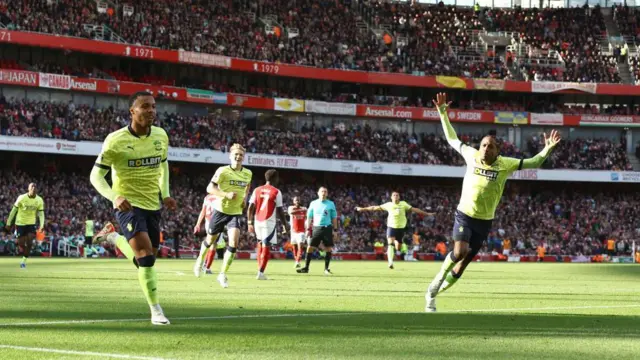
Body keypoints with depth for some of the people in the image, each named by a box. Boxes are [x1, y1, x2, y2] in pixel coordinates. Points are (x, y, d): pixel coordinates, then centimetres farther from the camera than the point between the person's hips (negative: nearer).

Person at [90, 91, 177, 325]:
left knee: (147, 256, 14)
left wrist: (165, 194, 8)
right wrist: (115, 197, -27)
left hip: (152, 204, 6)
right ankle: (156, 310, -13)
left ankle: (115, 238, 42)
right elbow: (96, 176, -11)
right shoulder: (115, 140, -16)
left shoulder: (161, 136, -1)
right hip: (128, 204, -6)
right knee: (145, 254, -21)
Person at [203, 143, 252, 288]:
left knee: (233, 242, -16)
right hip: (220, 210, -2)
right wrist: (226, 194, -28)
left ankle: (223, 274, -7)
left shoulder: (248, 174, 2)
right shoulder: (223, 171, -13)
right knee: (211, 239, 13)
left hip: (235, 213, 2)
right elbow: (210, 188, -16)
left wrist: (245, 198, 7)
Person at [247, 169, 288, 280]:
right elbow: (280, 211, -4)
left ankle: (260, 269, 19)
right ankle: (261, 272, -9)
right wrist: (284, 224, 5)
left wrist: (250, 223, 11)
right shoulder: (276, 192, -4)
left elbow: (250, 208, 5)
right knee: (266, 246, -3)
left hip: (257, 221, 5)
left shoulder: (257, 190, 8)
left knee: (260, 244, 21)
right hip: (269, 221, -5)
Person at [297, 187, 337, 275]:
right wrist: (308, 229, 4)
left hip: (327, 228, 0)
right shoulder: (313, 203, 7)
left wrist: (335, 230, 4)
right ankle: (306, 267, 1)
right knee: (310, 247, -5)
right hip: (316, 228, 0)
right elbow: (309, 217, 11)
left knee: (328, 248, -2)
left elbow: (334, 218, 9)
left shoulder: (331, 204, 5)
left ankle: (326, 268, 8)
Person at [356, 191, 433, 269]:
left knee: (398, 247, 3)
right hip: (391, 227, -2)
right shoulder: (388, 205, 0)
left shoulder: (403, 204, 1)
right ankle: (390, 262, -28)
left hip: (401, 228, 2)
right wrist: (363, 209, 6)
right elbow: (375, 208, 4)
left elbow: (414, 209, 2)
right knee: (390, 243, -21)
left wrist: (426, 214, 0)